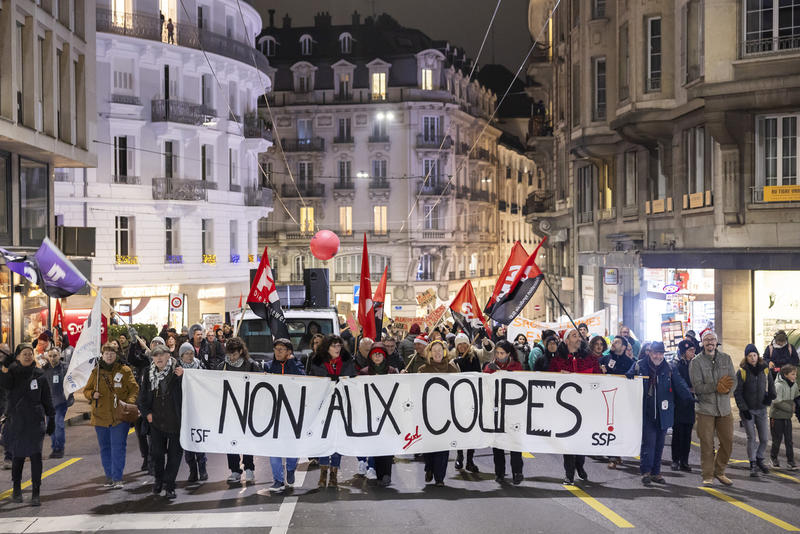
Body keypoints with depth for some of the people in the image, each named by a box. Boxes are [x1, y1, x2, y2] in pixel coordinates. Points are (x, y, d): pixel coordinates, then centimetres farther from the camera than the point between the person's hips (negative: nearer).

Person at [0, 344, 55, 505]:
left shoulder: (39, 374, 5)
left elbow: (46, 398, 9)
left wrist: (51, 418, 6)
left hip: (35, 421, 0)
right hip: (16, 421, 0)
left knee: (35, 456, -8)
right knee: (17, 456, 10)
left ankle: (35, 493, -6)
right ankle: (16, 489, 30)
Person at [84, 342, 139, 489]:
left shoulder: (125, 371, 1)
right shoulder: (96, 372, 9)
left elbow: (134, 389, -1)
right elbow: (86, 390, 15)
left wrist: (129, 402, -18)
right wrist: (92, 394, -8)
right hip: (100, 416, 3)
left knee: (118, 447, -7)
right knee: (105, 447, 11)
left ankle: (117, 478, -4)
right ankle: (109, 476, 23)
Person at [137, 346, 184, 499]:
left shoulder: (177, 371, -7)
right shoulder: (149, 374, 5)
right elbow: (142, 397, 16)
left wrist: (182, 377, -24)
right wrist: (146, 413, 6)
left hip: (175, 421, -3)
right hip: (156, 421, 3)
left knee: (174, 454, 2)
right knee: (156, 452, 9)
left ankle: (169, 485, 14)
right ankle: (159, 480, 32)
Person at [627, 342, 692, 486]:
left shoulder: (668, 369, 6)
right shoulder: (639, 366, 1)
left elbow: (679, 384, -2)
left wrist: (688, 396, -16)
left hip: (662, 413, 3)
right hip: (646, 413, -3)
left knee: (659, 443, 10)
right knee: (648, 441, -9)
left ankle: (656, 472, 20)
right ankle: (645, 471, 0)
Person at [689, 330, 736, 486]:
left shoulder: (726, 358, 8)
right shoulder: (696, 362, -4)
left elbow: (733, 380, 3)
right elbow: (697, 386, -13)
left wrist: (727, 389, -19)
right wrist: (716, 387, -26)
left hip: (724, 408, 4)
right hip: (705, 408, -4)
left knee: (727, 441, 8)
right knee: (707, 444, -1)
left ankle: (719, 472, 26)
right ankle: (707, 476, 9)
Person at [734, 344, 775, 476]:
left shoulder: (765, 369, 2)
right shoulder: (742, 372, -9)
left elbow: (771, 384, 18)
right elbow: (737, 393, -7)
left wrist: (771, 395, -1)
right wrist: (743, 409, -13)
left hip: (761, 409, 4)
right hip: (747, 411, -4)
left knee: (765, 438, 4)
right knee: (752, 438, -6)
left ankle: (759, 460, 26)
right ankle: (753, 465, 3)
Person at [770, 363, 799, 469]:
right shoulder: (779, 385, -18)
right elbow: (777, 402, -21)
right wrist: (791, 408, -16)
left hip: (787, 416, 6)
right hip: (777, 416, -6)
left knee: (789, 439, 4)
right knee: (777, 439, 4)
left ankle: (790, 460, 10)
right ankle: (774, 457, 21)